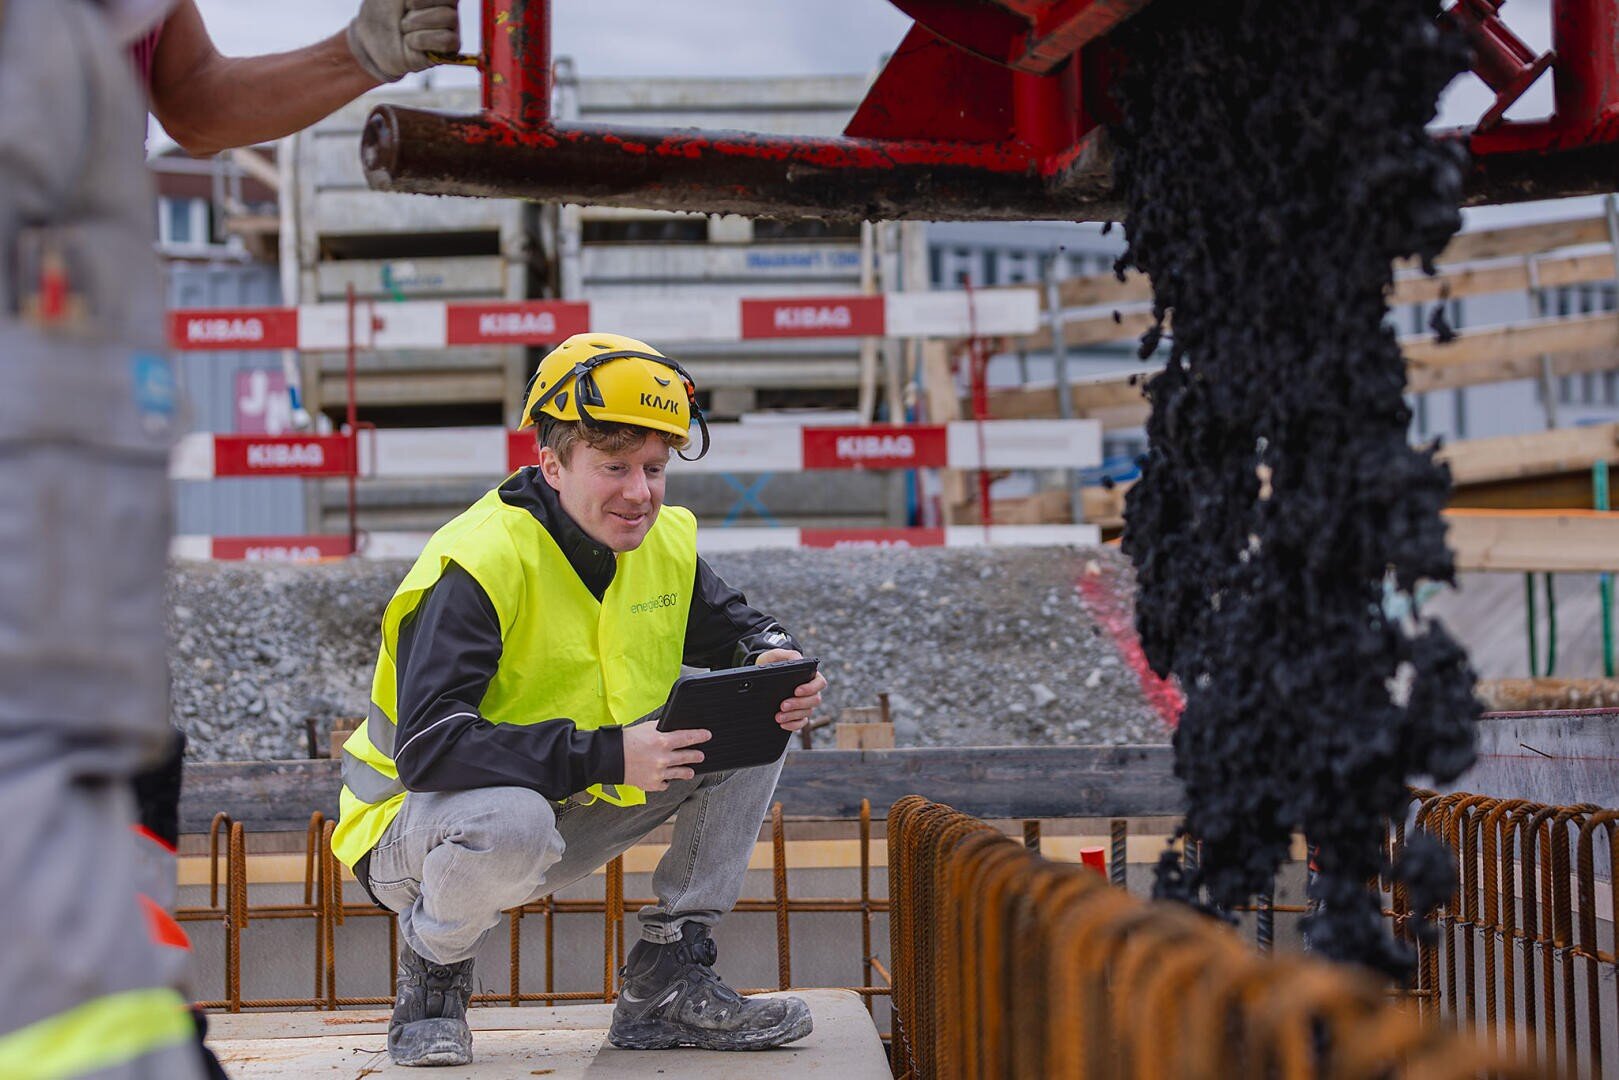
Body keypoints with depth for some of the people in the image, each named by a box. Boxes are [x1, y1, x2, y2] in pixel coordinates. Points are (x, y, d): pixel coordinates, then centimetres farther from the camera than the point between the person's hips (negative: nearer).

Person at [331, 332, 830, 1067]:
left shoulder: (667, 545, -4)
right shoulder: (480, 562, -26)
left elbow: (742, 633, 12)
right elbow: (426, 749, -34)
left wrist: (777, 663, -15)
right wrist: (604, 756, -40)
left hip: (576, 815, 7)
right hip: (420, 823, -7)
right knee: (510, 822, -42)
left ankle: (667, 982, -2)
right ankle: (432, 975, -8)